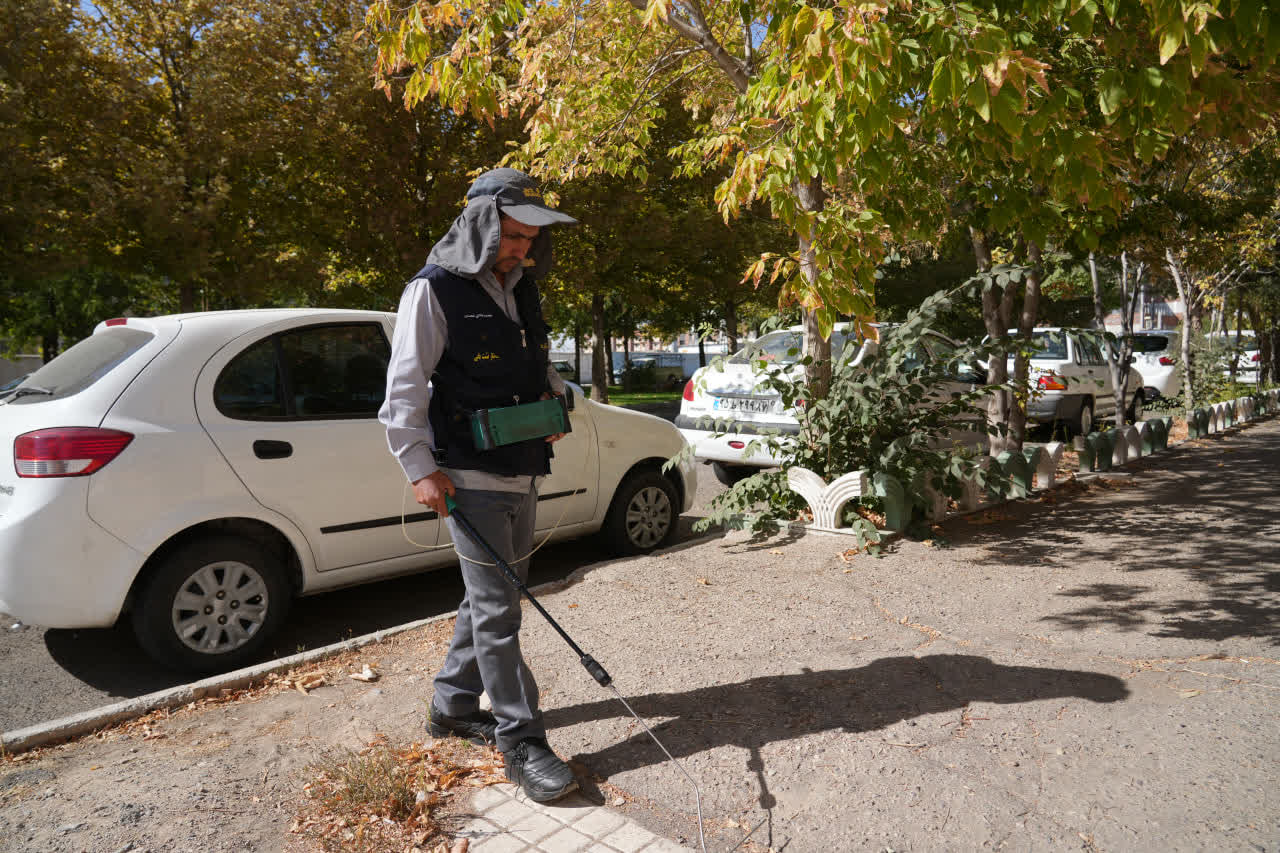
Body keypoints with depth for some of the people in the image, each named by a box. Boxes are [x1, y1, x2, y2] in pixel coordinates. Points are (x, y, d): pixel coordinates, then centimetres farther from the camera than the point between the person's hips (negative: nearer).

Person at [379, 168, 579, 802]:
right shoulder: (434, 289, -9)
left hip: (523, 471, 8)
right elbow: (405, 388, -11)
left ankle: (453, 706, 33)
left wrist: (556, 399, 9)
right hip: (470, 476, -8)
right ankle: (521, 742, 8)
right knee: (496, 610, -3)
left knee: (494, 595, 16)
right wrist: (420, 467, -15)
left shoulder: (522, 287, 13)